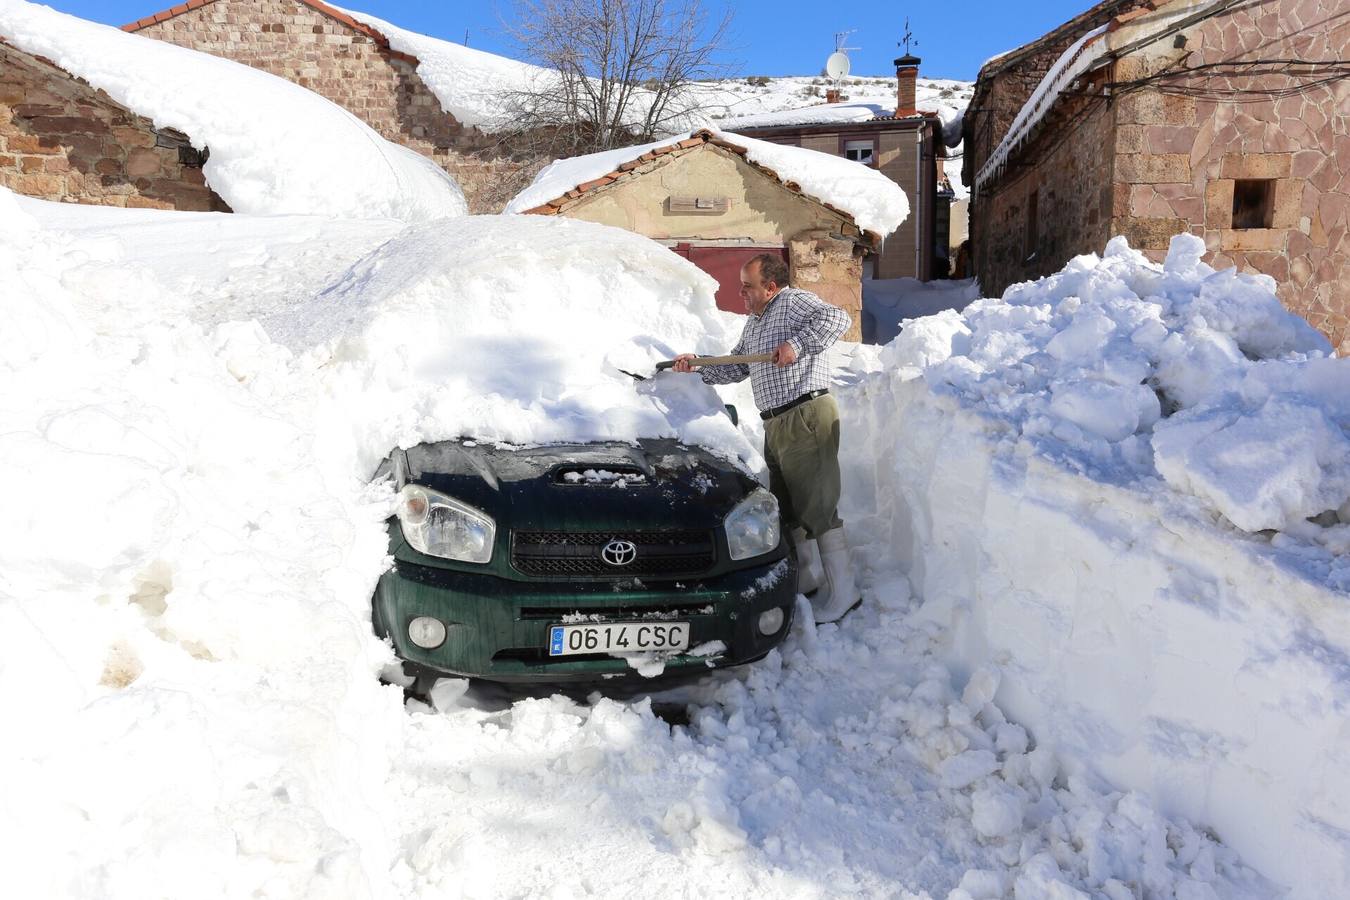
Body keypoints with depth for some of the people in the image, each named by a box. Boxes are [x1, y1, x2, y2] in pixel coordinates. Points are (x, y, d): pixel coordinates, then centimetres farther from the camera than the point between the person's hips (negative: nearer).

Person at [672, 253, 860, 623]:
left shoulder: (794, 302, -7)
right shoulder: (754, 322, 22)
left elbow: (837, 318, -23)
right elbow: (736, 367, 28)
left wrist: (797, 345, -28)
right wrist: (697, 367, 17)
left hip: (807, 416, -10)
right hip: (776, 424, 10)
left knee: (818, 507, -10)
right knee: (786, 506, 17)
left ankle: (842, 592, -4)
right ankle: (807, 577, 31)